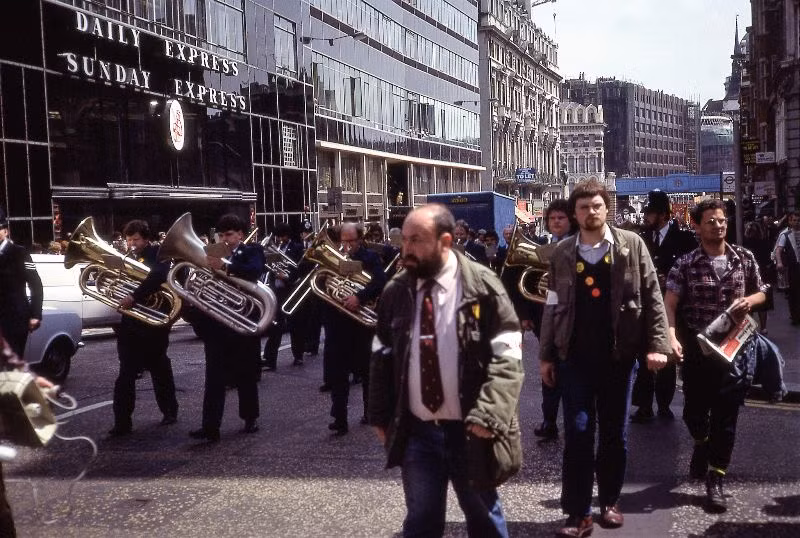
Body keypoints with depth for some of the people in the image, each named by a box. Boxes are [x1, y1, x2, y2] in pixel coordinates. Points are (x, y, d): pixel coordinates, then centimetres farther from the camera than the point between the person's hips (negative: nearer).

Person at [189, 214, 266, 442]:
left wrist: (224, 266, -37)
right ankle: (210, 426, -5)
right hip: (217, 324, 2)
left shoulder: (252, 251, 0)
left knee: (246, 374, 11)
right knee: (214, 377, -2)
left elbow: (255, 270, -23)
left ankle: (250, 418, 26)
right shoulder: (213, 255, 11)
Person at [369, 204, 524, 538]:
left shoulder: (482, 285, -10)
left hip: (470, 430, -2)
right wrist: (380, 416, 8)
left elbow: (507, 357, -12)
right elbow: (382, 357, 11)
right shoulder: (395, 292, 2)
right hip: (416, 431, 3)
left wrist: (489, 415, -22)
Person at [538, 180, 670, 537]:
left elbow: (652, 296, -1)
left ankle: (609, 501, 26)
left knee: (615, 432, 10)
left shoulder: (632, 245, 0)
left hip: (619, 354, 0)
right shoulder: (562, 253, 4)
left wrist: (657, 343, -9)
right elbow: (552, 306, 7)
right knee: (577, 433, -1)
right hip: (574, 356, 0)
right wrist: (546, 354, 5)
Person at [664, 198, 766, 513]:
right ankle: (701, 444, 44)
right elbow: (670, 305, -14)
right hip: (696, 349, -1)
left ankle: (715, 480, 13)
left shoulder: (745, 259, 3)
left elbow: (760, 293, 15)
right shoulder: (686, 265, -6)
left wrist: (749, 300, -9)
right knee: (694, 411, 9)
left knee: (726, 415, 2)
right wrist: (672, 336, -31)